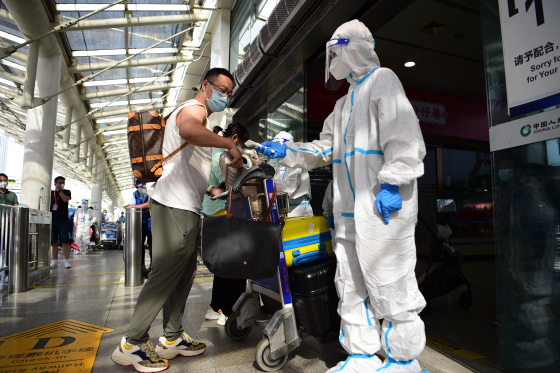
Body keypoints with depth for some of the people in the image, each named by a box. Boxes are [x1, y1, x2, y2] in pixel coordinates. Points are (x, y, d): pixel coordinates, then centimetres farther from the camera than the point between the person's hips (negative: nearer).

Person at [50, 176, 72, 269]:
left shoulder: (67, 192, 9)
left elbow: (66, 199, -13)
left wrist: (59, 191, -4)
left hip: (63, 220, -2)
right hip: (52, 220, 2)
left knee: (65, 241, -6)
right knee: (53, 242, 4)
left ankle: (66, 261, -2)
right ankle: (54, 261, 11)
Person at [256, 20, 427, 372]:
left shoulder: (382, 80, 1)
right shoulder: (343, 104, 28)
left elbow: (402, 134, -13)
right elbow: (324, 149, 23)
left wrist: (391, 183, -22)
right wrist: (286, 151, 12)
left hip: (384, 204, -9)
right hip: (350, 208, 9)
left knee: (388, 283, -4)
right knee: (351, 285, 11)